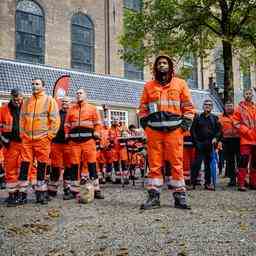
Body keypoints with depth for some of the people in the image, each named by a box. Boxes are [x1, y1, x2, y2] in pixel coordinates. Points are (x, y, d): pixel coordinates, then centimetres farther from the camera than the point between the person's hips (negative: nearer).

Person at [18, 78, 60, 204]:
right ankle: (22, 193, 9)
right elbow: (22, 119, 18)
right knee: (24, 165, 2)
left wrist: (50, 135, -8)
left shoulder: (49, 100, 2)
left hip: (42, 139, -3)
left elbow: (55, 119, -3)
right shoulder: (27, 102, 14)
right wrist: (22, 134, 8)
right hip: (27, 138, 4)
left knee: (41, 166, 3)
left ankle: (40, 193, 12)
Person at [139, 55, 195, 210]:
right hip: (153, 130, 2)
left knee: (176, 163, -2)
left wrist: (185, 124, -2)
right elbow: (143, 108, 17)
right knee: (154, 164, 1)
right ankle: (154, 196, 6)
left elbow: (188, 106, 8)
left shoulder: (180, 83, 11)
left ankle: (180, 196, 6)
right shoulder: (149, 86, 15)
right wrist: (145, 124, 5)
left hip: (174, 130, -1)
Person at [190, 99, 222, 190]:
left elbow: (219, 131, 11)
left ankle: (207, 183, 13)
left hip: (211, 145, 2)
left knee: (209, 163, 6)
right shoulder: (198, 117, 7)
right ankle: (193, 182, -4)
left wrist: (216, 138, -6)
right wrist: (196, 141, -4)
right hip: (200, 144, -2)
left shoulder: (215, 118, 13)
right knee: (197, 163, -8)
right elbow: (193, 130, 5)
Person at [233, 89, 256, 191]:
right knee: (244, 160, -12)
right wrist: (247, 131, -10)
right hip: (246, 139, -5)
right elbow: (236, 123, -2)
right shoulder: (240, 108, 2)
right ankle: (241, 183, -9)